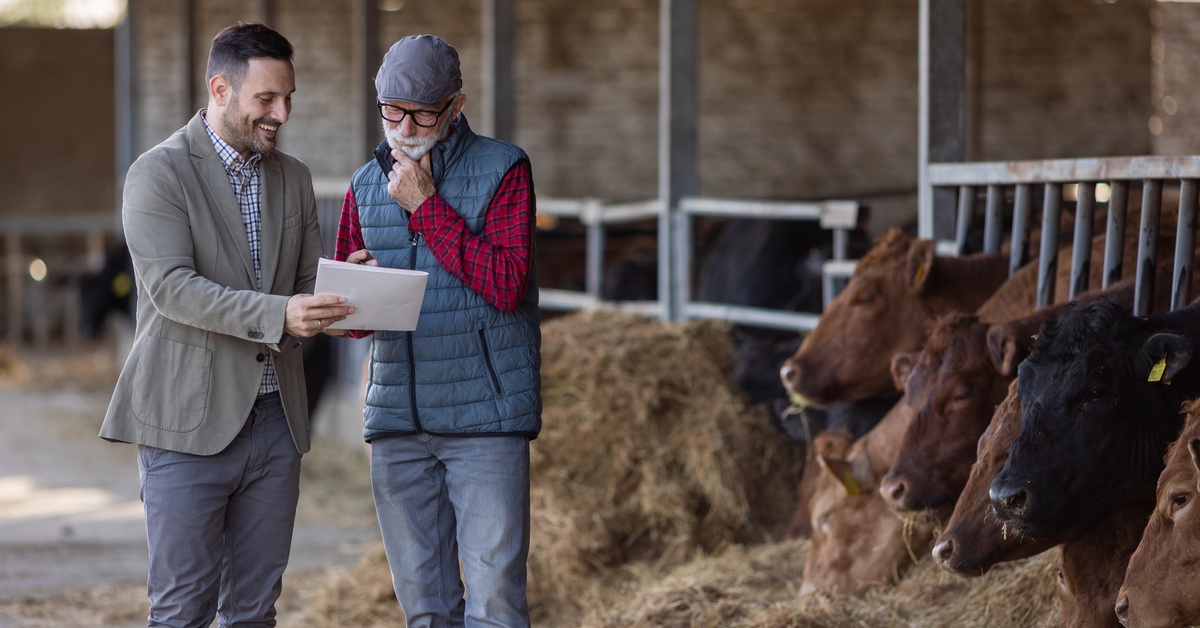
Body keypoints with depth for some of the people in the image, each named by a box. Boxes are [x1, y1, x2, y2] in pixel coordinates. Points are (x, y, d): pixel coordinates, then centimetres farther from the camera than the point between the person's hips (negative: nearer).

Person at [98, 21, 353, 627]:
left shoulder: (292, 178, 14)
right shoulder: (159, 173, -7)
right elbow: (171, 286, -18)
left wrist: (342, 297, -8)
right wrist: (279, 314, -30)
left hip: (274, 418, 6)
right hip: (189, 421, -6)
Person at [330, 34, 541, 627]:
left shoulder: (503, 170, -1)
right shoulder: (366, 185, 13)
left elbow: (507, 286, -13)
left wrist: (426, 205, -11)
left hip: (485, 419, -5)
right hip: (397, 420, 5)